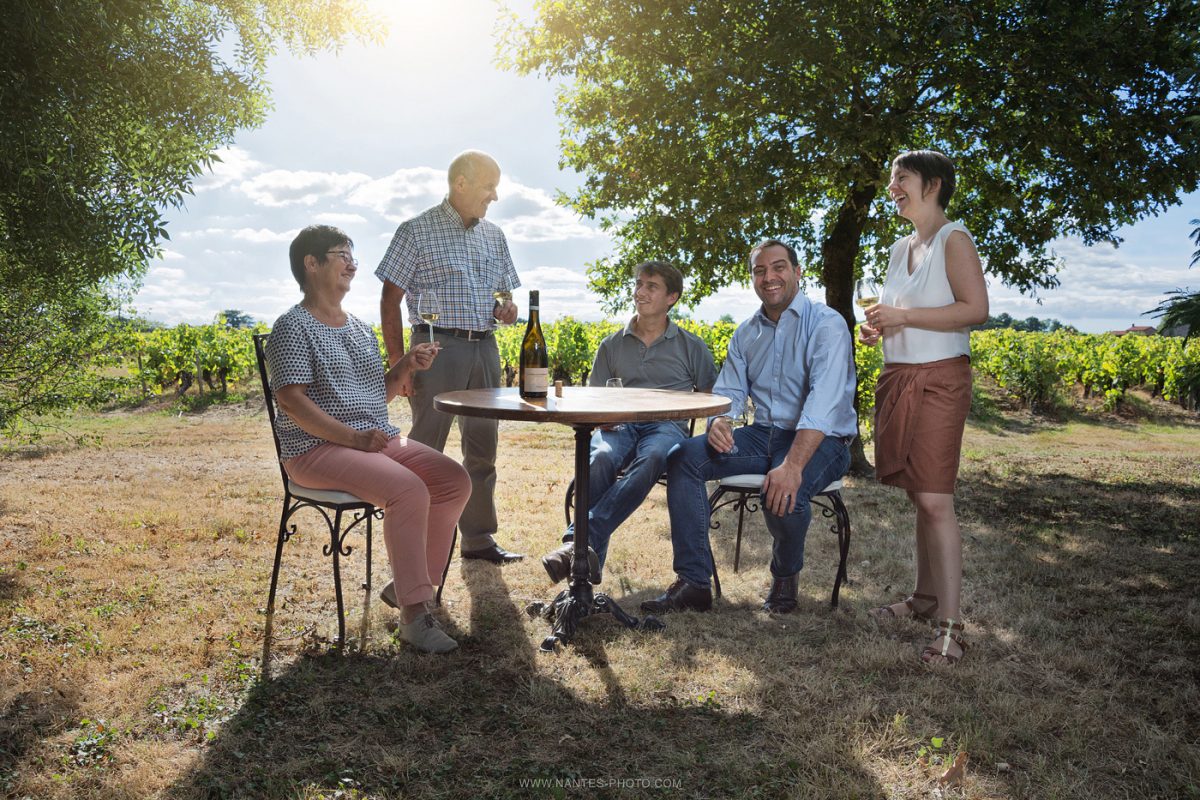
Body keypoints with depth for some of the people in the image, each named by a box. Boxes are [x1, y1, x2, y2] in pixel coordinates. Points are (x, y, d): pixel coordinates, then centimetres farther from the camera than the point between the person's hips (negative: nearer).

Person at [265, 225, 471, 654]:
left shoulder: (360, 327, 21)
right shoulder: (293, 326, -4)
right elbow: (291, 400, -15)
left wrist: (407, 366, 6)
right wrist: (353, 438, -23)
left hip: (381, 440, 8)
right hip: (318, 449, -8)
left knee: (455, 481, -11)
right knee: (408, 489, -31)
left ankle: (405, 584, 0)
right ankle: (413, 613, -22)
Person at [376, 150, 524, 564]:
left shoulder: (494, 236, 15)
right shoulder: (417, 231, -3)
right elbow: (390, 300, -5)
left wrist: (506, 310, 0)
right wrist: (398, 363, -12)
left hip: (484, 348, 6)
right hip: (438, 346, -6)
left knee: (482, 448, 10)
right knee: (425, 451, -3)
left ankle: (478, 537, 22)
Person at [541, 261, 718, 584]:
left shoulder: (692, 347, 17)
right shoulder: (611, 346, 21)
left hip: (667, 427, -1)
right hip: (619, 426, 2)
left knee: (652, 457, -39)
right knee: (600, 459, -36)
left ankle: (582, 537, -50)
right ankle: (588, 556, -47)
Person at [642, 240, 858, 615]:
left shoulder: (826, 324, -11)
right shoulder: (746, 333, 12)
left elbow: (824, 400, -24)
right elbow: (729, 391, 10)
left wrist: (793, 464, -36)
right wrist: (720, 421, -17)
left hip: (820, 440, -6)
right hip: (763, 435, 6)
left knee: (783, 494, -36)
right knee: (683, 458, -14)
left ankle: (785, 577, -1)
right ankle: (693, 581, -13)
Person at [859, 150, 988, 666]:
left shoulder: (952, 239, -5)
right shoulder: (900, 248, 18)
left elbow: (976, 309, -15)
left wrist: (903, 315, -18)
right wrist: (878, 327, 9)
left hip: (939, 380, -8)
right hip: (897, 379, 8)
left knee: (935, 499, -12)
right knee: (918, 497, 12)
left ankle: (950, 625, -7)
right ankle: (925, 597, 22)